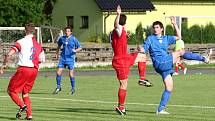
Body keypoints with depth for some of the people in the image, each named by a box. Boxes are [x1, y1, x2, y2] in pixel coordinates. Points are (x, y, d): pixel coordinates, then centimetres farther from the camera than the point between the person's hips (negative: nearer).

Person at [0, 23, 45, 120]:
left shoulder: (21, 42, -7)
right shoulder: (38, 44, 10)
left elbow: (9, 54, -15)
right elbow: (42, 59, 13)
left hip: (23, 69, -6)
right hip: (34, 70, 6)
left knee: (11, 90, 7)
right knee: (25, 93, 19)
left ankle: (22, 106, -14)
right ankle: (29, 115, 8)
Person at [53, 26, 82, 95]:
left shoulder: (74, 39, -6)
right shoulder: (62, 38, 3)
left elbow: (80, 48, -2)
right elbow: (59, 45, 23)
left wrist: (75, 50, -21)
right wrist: (57, 53, 16)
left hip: (71, 58, -3)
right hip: (63, 58, 3)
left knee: (71, 74, -4)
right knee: (58, 72, -4)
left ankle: (73, 88, 14)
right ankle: (58, 87, 12)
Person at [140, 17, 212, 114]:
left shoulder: (166, 38, 19)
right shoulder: (150, 39, 4)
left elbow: (178, 37, 13)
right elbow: (144, 50, -3)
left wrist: (174, 24, 9)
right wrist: (141, 50, -27)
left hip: (166, 65, 7)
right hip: (160, 64, -7)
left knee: (169, 88, 4)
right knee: (181, 52, -11)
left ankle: (160, 109, 6)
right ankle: (204, 58, -7)